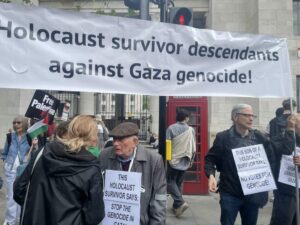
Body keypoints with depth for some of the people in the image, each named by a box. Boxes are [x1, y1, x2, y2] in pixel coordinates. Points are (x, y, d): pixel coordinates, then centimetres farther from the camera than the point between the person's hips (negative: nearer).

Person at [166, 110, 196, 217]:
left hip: (173, 160, -4)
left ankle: (180, 203, -9)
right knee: (179, 183, 15)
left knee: (170, 181, 6)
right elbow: (193, 148, 6)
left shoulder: (171, 128, -8)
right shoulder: (191, 130, 1)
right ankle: (176, 206, 20)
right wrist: (191, 160, 18)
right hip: (185, 161, 4)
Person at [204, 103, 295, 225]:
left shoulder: (259, 137, 4)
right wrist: (211, 175, -18)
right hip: (230, 194, -3)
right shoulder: (223, 137, -6)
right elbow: (210, 158, -2)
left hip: (253, 194, 4)